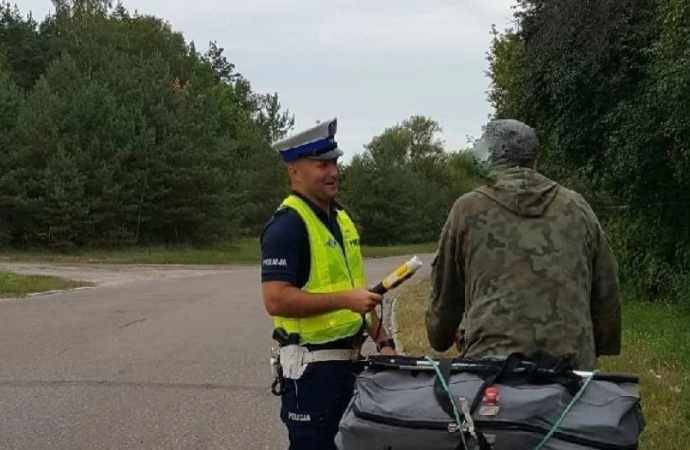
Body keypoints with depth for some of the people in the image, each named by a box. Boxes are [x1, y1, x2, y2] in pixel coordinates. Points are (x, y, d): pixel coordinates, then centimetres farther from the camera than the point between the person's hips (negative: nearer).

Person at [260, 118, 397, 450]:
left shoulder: (340, 217, 13)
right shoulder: (287, 224, -15)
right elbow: (276, 300, -24)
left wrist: (381, 339, 15)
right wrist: (345, 299, -26)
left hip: (348, 360, 9)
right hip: (311, 367, -9)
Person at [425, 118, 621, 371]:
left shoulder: (467, 209, 8)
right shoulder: (576, 207, 12)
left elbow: (444, 293, 17)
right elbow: (607, 293, 16)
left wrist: (440, 338, 35)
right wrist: (600, 349, 28)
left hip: (492, 358, -2)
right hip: (573, 360, 2)